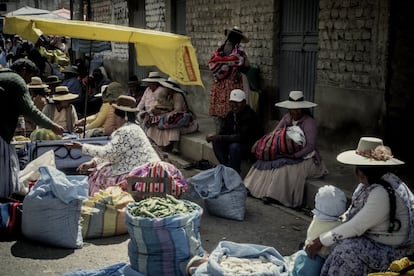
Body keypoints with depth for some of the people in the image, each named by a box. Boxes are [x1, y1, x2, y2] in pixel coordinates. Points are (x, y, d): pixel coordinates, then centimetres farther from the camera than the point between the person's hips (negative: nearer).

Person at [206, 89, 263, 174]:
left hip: (252, 148, -8)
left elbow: (242, 137, -31)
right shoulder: (231, 114, 3)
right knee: (216, 142, -11)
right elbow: (223, 131, 5)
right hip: (237, 142, 8)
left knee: (234, 146, -35)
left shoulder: (249, 116, -23)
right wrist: (215, 137, -19)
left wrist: (220, 137, -34)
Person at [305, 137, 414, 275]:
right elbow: (352, 213, 14)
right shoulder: (370, 183, 1)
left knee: (347, 250, -29)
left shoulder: (382, 193, -29)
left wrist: (320, 242, -20)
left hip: (390, 251, -10)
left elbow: (355, 228, -27)